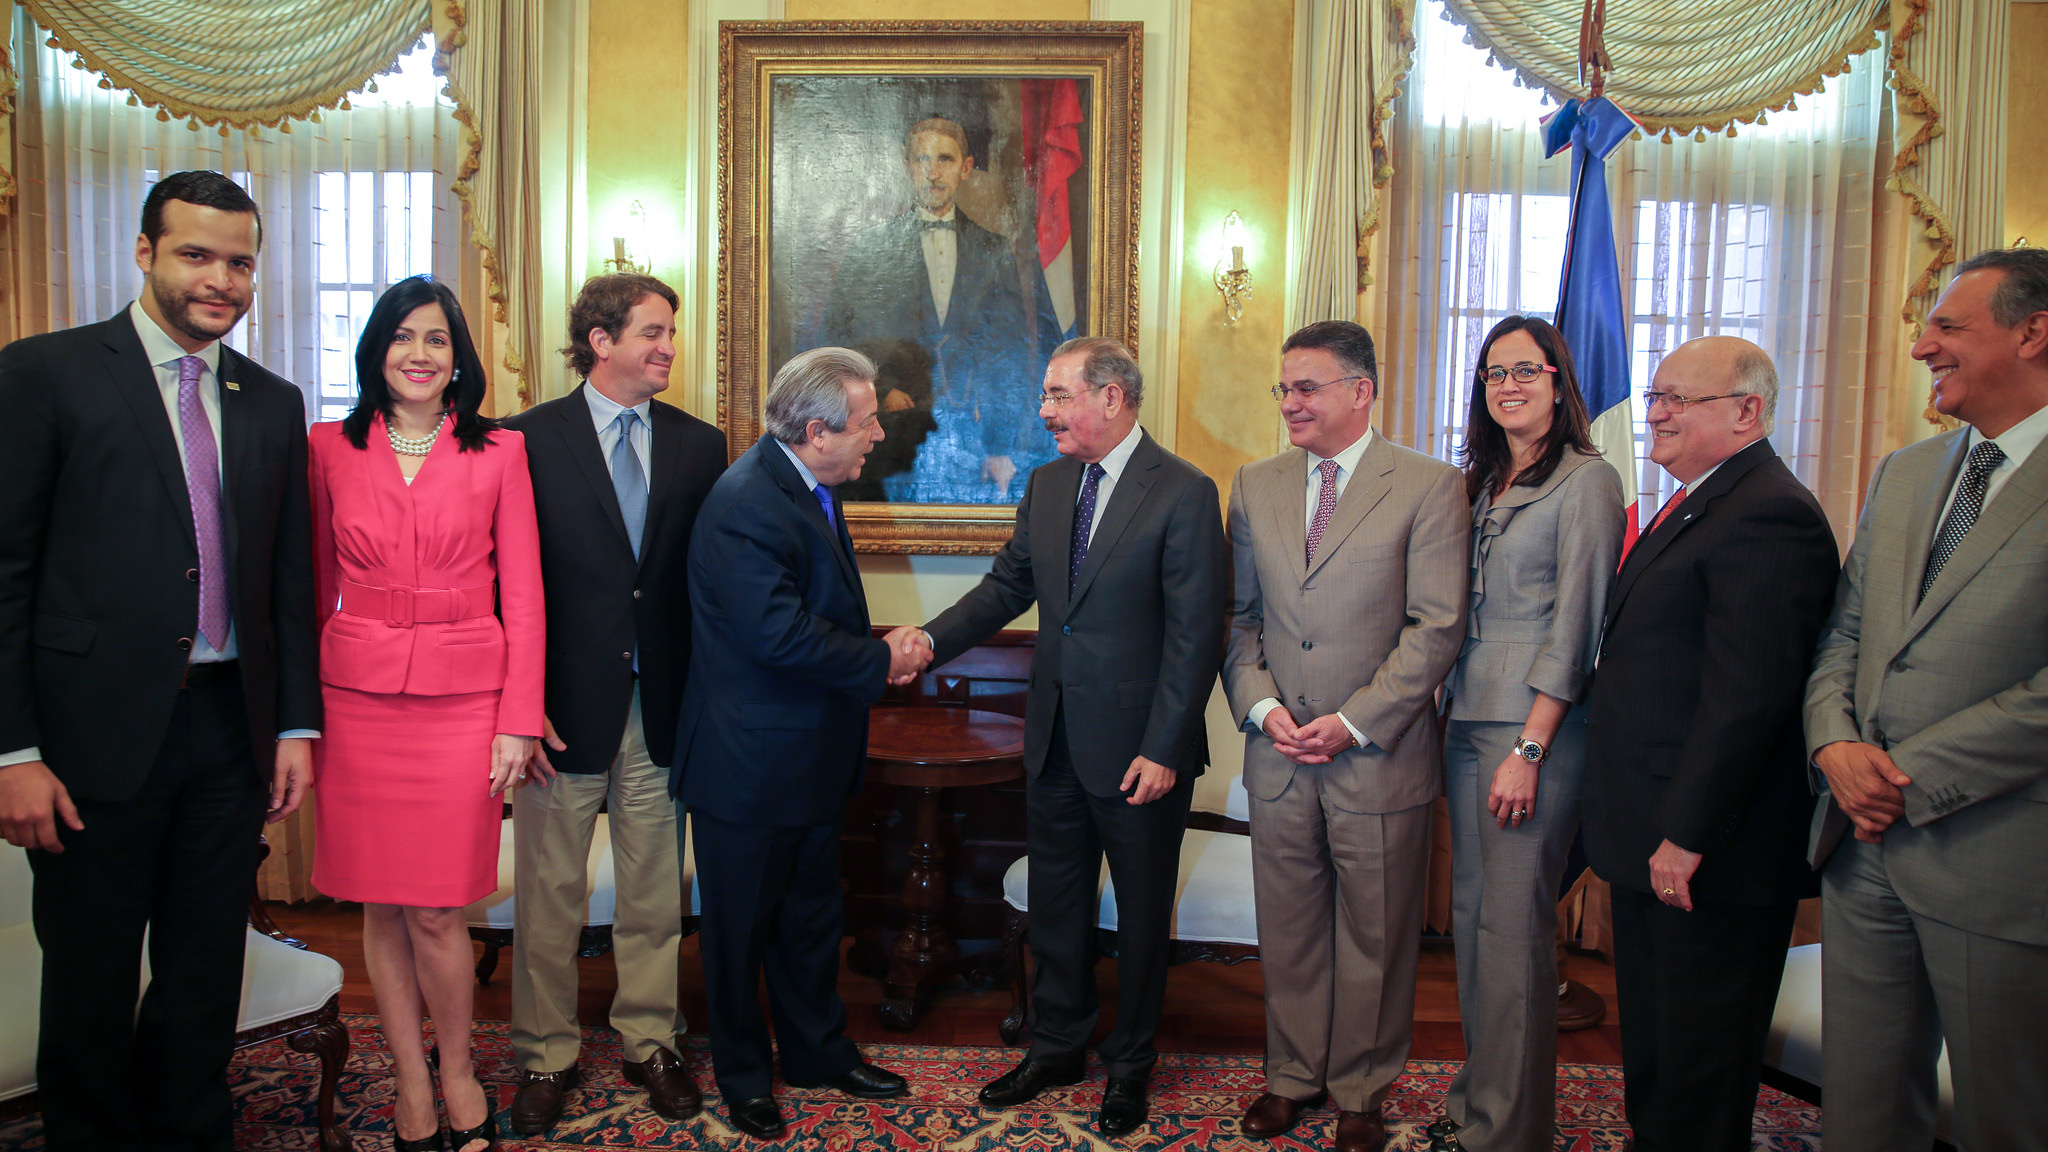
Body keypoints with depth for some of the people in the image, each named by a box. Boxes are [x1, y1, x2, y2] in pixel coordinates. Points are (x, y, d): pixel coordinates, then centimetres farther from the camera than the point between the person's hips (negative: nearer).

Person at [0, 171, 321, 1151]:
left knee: (207, 979, 15)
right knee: (90, 987, 11)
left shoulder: (274, 403, 10)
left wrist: (296, 724, 6)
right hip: (97, 735, -3)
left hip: (230, 734, 4)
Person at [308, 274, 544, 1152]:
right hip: (358, 699, 2)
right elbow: (320, 582, 11)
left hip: (463, 700, -2)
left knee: (435, 911, -1)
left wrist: (519, 719, -4)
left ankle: (458, 1077, 24)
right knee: (381, 905, 8)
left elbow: (523, 596, 1)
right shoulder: (331, 449, 6)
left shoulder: (499, 452, 2)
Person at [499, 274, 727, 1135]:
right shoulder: (529, 439, -3)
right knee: (549, 894, 10)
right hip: (563, 705, -2)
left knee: (655, 893, 12)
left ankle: (650, 1043, 29)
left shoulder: (698, 445, 6)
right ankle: (546, 1056, 27)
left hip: (663, 707, 2)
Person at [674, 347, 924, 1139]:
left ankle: (819, 1053, 39)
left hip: (811, 755, 9)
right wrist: (879, 662, -18)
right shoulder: (747, 502, -24)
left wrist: (878, 652, 1)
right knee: (742, 926, 11)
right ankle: (743, 1074, 30)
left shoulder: (808, 490, 7)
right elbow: (779, 634, -30)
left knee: (812, 917, 22)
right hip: (749, 767, -9)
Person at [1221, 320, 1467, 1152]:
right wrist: (1261, 703, -4)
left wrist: (1352, 723, -15)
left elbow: (1436, 629, -10)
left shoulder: (1430, 488, -6)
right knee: (1288, 930, 15)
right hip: (1278, 756, 4)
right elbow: (1240, 614, 11)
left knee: (1374, 938, 10)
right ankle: (1294, 1075, 34)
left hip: (1379, 761, -3)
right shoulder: (1255, 485, 9)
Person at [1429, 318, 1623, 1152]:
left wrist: (1529, 749, -16)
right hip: (1466, 719, 7)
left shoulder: (1586, 481, -7)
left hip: (1535, 727, -7)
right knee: (1470, 912, 12)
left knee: (1513, 923, -2)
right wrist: (1452, 721, 9)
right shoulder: (1481, 482, 16)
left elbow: (1572, 626, -12)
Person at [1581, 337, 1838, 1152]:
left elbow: (1747, 697, -25)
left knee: (1699, 1062, 6)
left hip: (1707, 850, -10)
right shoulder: (1694, 505, 15)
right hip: (1655, 838, 10)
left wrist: (1687, 835, -22)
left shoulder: (1768, 515, -19)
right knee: (1649, 1048, 21)